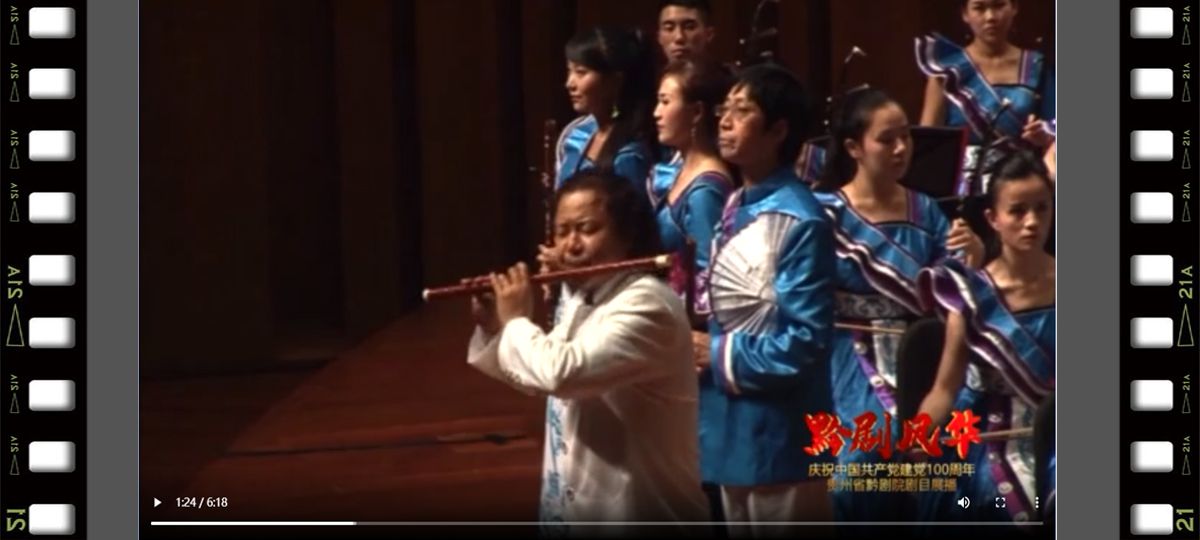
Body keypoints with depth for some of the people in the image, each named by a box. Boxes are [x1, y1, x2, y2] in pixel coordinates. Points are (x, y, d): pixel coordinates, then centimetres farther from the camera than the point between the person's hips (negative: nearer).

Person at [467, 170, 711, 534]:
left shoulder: (646, 304, -21)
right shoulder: (581, 300, 10)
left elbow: (561, 373, -32)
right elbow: (539, 376, 25)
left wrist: (517, 321, -15)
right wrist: (493, 328, 8)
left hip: (639, 517, -10)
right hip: (574, 511, 10)